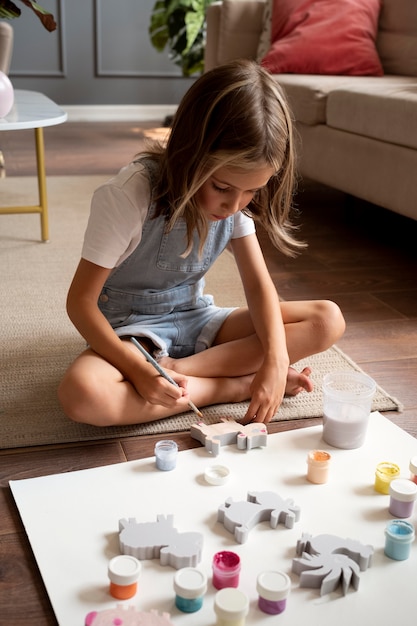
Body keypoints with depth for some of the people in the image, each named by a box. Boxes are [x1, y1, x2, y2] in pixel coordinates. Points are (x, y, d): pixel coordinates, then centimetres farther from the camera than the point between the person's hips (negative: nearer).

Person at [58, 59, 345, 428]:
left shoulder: (237, 194, -8)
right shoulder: (130, 194, -24)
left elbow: (258, 283, -7)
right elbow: (81, 301, -20)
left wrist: (276, 359, -25)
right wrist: (138, 369, -34)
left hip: (197, 319, 5)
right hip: (133, 328, -4)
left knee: (328, 320, -12)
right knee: (82, 395, -39)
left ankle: (177, 368, -20)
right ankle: (236, 385, -21)